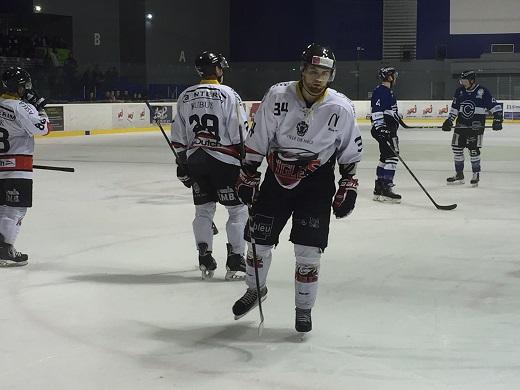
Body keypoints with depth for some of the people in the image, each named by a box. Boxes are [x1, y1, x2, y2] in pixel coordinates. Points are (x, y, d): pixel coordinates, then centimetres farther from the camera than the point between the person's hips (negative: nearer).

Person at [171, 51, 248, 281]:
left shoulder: (184, 97, 8)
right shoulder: (228, 95, -7)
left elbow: (178, 137, 10)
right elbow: (239, 134, -10)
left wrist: (182, 165, 17)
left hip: (195, 160, 5)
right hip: (224, 159, -5)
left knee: (203, 209, 15)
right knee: (237, 209, 4)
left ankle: (205, 260, 15)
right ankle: (235, 263, 1)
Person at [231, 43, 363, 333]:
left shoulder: (341, 108, -12)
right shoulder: (278, 96, -14)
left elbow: (351, 151, 1)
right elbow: (256, 140, -5)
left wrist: (348, 186, -1)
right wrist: (248, 176, -4)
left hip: (316, 182, -1)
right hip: (278, 175, 1)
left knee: (309, 249, -6)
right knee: (259, 239, 8)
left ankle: (304, 308, 13)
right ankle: (255, 290, 37)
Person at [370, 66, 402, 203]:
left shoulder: (389, 92, 20)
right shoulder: (380, 91, -13)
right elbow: (376, 112, -22)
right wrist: (380, 128, -28)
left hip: (390, 130, 11)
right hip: (383, 129, -11)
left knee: (385, 158, 13)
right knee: (391, 157, -15)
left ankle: (379, 188, 18)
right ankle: (386, 188, -16)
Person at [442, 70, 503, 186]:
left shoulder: (483, 92, -8)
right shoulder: (459, 91, 7)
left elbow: (495, 106, -7)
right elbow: (454, 107, 16)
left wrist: (497, 119, -17)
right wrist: (449, 120, 6)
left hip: (476, 126, -5)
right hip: (461, 125, 5)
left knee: (474, 150, -8)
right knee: (457, 148, 4)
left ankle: (476, 175, 7)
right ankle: (459, 175, 17)